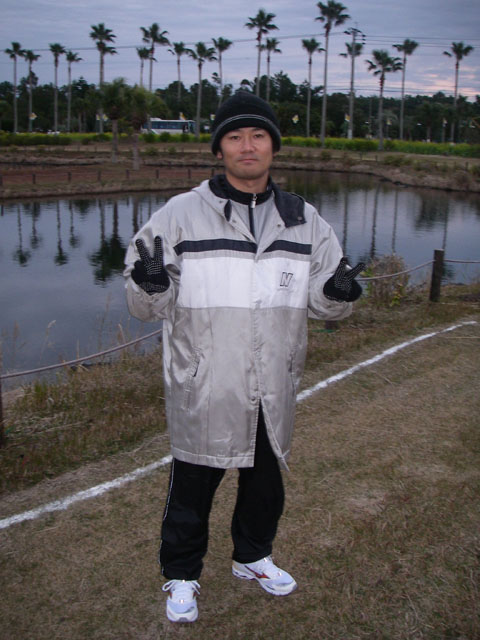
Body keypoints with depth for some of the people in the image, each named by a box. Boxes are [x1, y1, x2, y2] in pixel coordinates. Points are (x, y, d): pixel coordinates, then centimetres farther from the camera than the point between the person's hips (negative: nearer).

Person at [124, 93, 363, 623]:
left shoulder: (303, 220, 3)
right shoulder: (182, 213, -8)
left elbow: (319, 302, 9)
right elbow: (150, 308, -5)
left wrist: (338, 293, -13)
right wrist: (150, 286, -28)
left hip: (272, 389, 4)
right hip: (202, 388, -3)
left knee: (266, 481, 21)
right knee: (192, 484, 12)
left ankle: (253, 557, 48)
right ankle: (181, 575, 37)